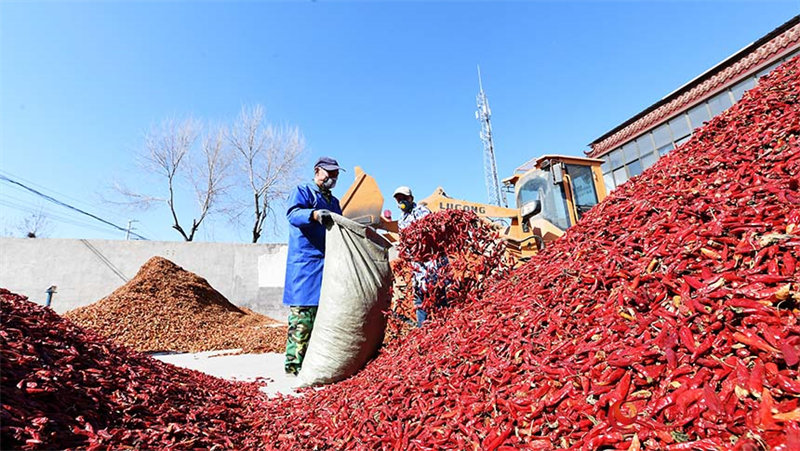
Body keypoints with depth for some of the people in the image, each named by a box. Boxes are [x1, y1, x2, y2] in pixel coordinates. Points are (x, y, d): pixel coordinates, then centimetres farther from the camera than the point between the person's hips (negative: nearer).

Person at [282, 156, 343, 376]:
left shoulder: (334, 201, 25)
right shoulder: (302, 191, 3)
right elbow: (293, 214, -16)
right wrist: (314, 214, -34)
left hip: (327, 263, 8)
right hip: (305, 261, -7)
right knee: (302, 311, -9)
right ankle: (294, 362, -2)